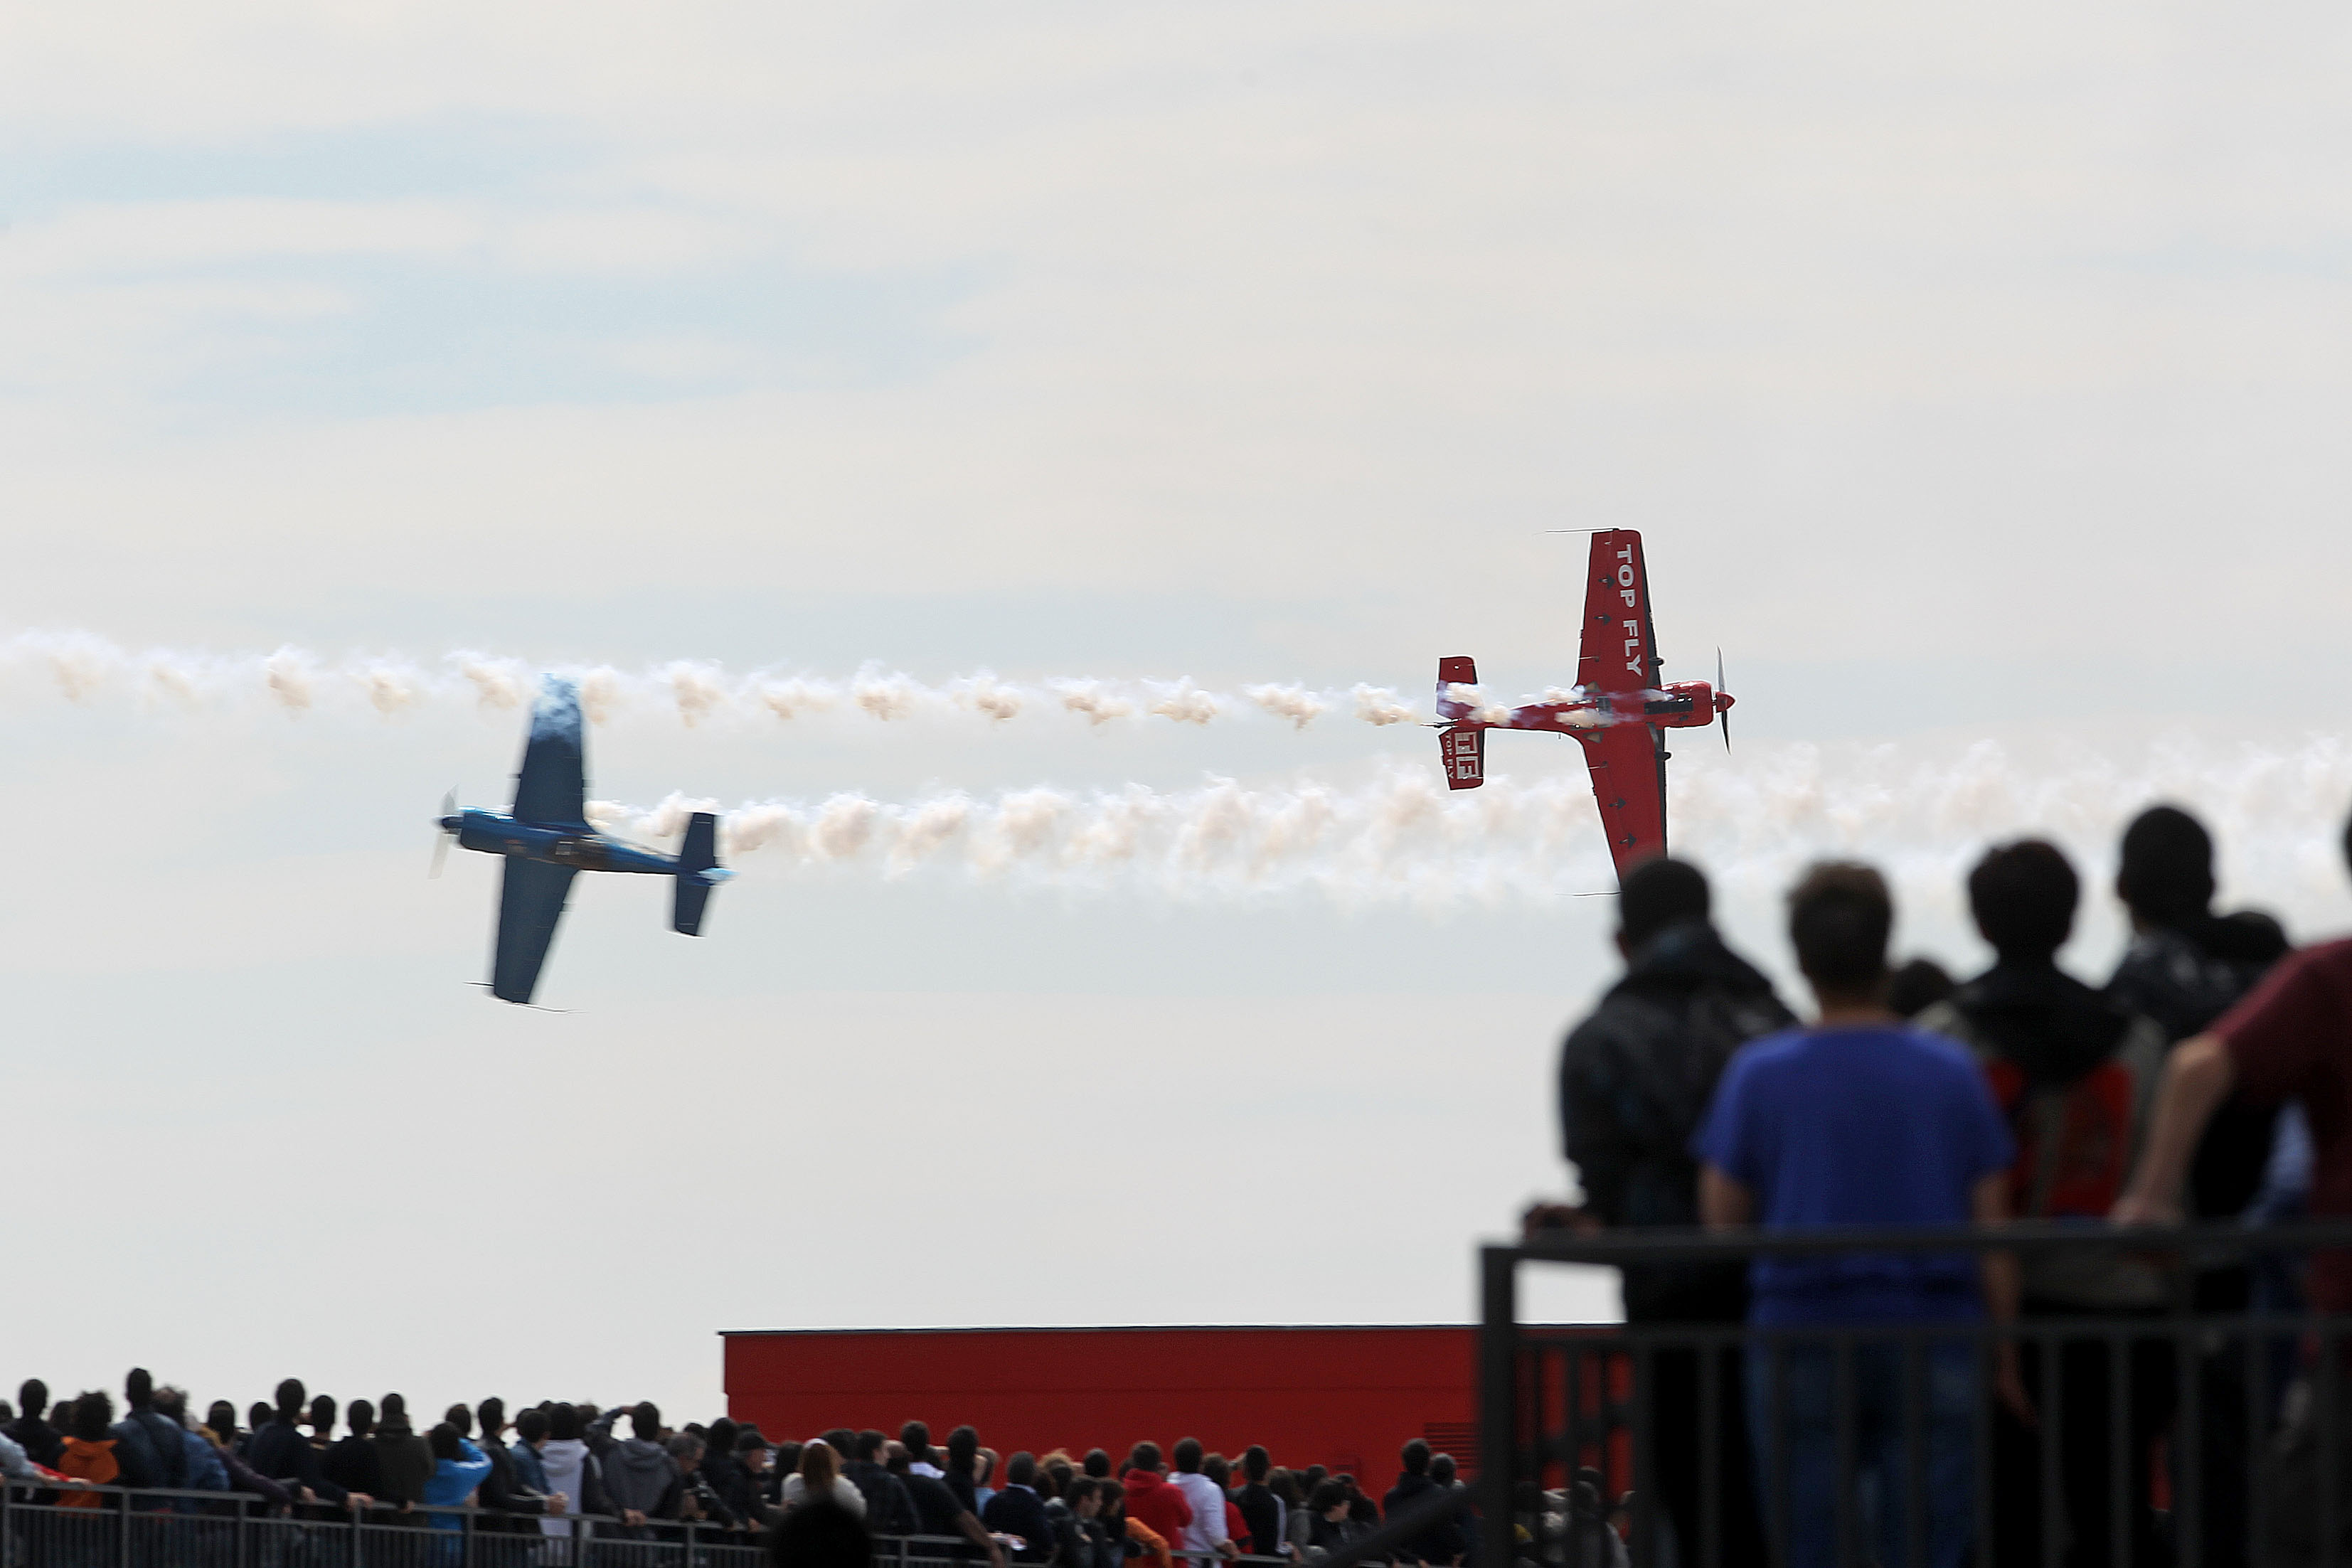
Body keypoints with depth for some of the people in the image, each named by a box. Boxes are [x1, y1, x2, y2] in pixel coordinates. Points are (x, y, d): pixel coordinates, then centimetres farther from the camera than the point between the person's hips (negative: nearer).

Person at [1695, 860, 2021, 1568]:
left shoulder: (1759, 1072, -2)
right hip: (1936, 1341, 1)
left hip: (1800, 1332, -1)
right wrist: (2006, 1358, 9)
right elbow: (1993, 1230, 2)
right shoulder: (1953, 1072, 2)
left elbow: (1722, 1218, 1)